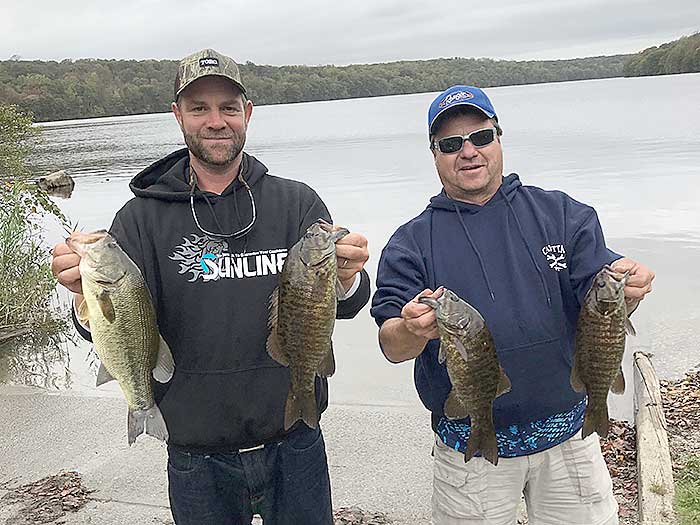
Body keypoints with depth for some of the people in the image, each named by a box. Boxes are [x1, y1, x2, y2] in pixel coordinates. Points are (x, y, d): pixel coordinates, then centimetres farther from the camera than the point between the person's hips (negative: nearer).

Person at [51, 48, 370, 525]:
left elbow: (340, 306, -12)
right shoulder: (143, 217, -3)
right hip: (198, 460, 0)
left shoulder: (296, 203, -2)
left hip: (294, 447, 0)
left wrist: (347, 279, -35)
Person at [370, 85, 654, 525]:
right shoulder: (411, 244, -2)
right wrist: (413, 330, -33)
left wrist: (624, 290, -28)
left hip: (568, 433, 2)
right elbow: (391, 347, -10)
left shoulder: (564, 215, 1)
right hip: (469, 450, -1)